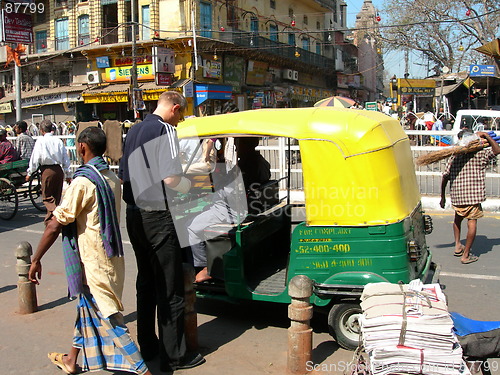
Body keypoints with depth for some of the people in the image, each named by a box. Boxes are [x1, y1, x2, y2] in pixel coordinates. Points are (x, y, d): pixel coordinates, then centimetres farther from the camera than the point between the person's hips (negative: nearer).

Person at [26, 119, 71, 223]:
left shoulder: (40, 141, -5)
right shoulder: (58, 141, 6)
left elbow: (35, 158, -5)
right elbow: (65, 158, 8)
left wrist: (29, 173, 5)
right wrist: (68, 174, 15)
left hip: (47, 170, -4)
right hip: (59, 169, 4)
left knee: (47, 196, 5)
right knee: (56, 195, 15)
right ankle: (49, 218, 26)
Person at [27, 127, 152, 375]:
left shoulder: (83, 182, -19)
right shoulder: (112, 178, 5)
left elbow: (55, 225, -19)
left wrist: (36, 260, -11)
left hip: (93, 260, -9)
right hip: (111, 258, 9)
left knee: (106, 317, -3)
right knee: (87, 308, 23)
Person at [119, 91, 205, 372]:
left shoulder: (134, 131, 14)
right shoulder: (165, 130, -12)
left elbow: (124, 175, 18)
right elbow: (171, 178, -21)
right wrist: (190, 185, -3)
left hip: (135, 216, 9)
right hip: (157, 218, -9)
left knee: (146, 282, 18)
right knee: (170, 288, 0)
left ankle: (147, 345, 28)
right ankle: (173, 356, 8)